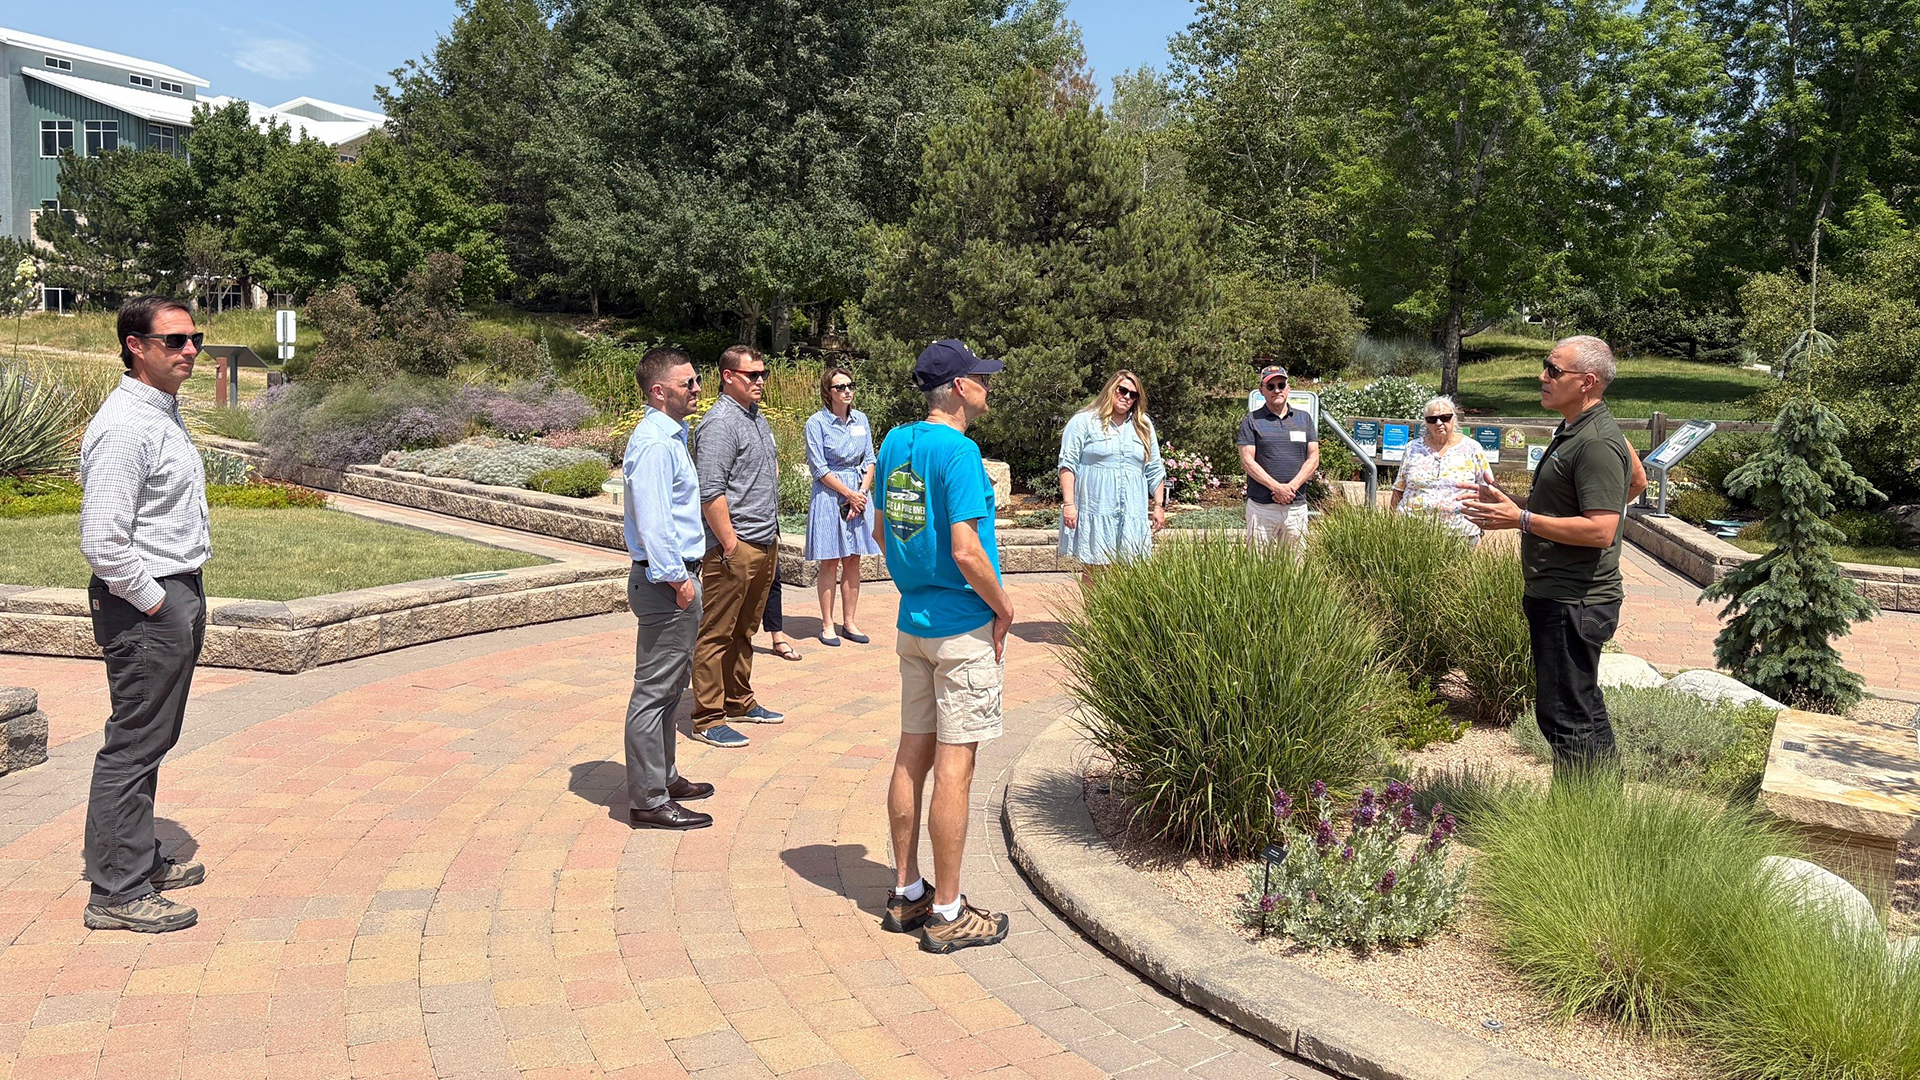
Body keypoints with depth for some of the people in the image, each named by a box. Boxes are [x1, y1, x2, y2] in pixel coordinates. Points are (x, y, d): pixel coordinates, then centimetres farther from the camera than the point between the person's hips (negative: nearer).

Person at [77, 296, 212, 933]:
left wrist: (186, 597, 17)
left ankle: (141, 860, 31)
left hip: (178, 596, 10)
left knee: (152, 740, 18)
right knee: (134, 746, -4)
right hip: (146, 606, -10)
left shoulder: (165, 414, 14)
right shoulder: (124, 426, -19)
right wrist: (154, 600, -16)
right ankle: (117, 893, 4)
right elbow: (102, 541, -25)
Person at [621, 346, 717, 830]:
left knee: (670, 686, 20)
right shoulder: (654, 443, -18)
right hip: (665, 584, -11)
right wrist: (676, 578, -20)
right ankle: (649, 801, 3)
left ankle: (663, 776, 34)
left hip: (674, 578, 11)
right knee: (654, 691, -4)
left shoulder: (671, 435, 15)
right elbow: (652, 521, -23)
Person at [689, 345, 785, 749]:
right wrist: (731, 545, -19)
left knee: (744, 631, 18)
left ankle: (739, 702, 29)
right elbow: (710, 493, -20)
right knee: (716, 635, -2)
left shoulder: (758, 418, 16)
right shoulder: (720, 423, -14)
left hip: (764, 546, 9)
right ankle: (707, 719, 3)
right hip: (734, 548, -9)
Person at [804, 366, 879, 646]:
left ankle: (850, 622, 14)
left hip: (859, 494, 5)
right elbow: (819, 468, -9)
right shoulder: (817, 423, -7)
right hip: (830, 495, -4)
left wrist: (862, 493, -5)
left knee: (853, 560, 7)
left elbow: (869, 460, 9)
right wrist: (849, 494, -11)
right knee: (830, 562, -1)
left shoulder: (861, 419, 7)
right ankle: (827, 625, 7)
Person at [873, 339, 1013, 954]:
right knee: (955, 765, -1)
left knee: (913, 754, 14)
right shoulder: (958, 450, -18)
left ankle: (906, 894, 25)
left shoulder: (895, 442, 8)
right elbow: (966, 551, -23)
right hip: (963, 627, -8)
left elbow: (882, 531, 16)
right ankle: (947, 913, 8)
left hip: (912, 621, 8)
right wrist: (1003, 608, -9)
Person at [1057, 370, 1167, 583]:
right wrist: (1068, 504, -11)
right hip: (1095, 509, -4)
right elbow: (1068, 465, -3)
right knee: (1093, 568, -2)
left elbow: (1155, 470, 18)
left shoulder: (1144, 426, 16)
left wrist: (1159, 506, 12)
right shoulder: (1083, 422, 1)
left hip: (1132, 514, 4)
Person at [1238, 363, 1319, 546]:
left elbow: (1313, 459, 7)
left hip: (1296, 506, 3)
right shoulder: (1252, 420, 4)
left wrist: (1291, 487, -8)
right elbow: (1247, 461, -4)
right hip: (1261, 506, -3)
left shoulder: (1304, 419, 14)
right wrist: (1277, 487, -14)